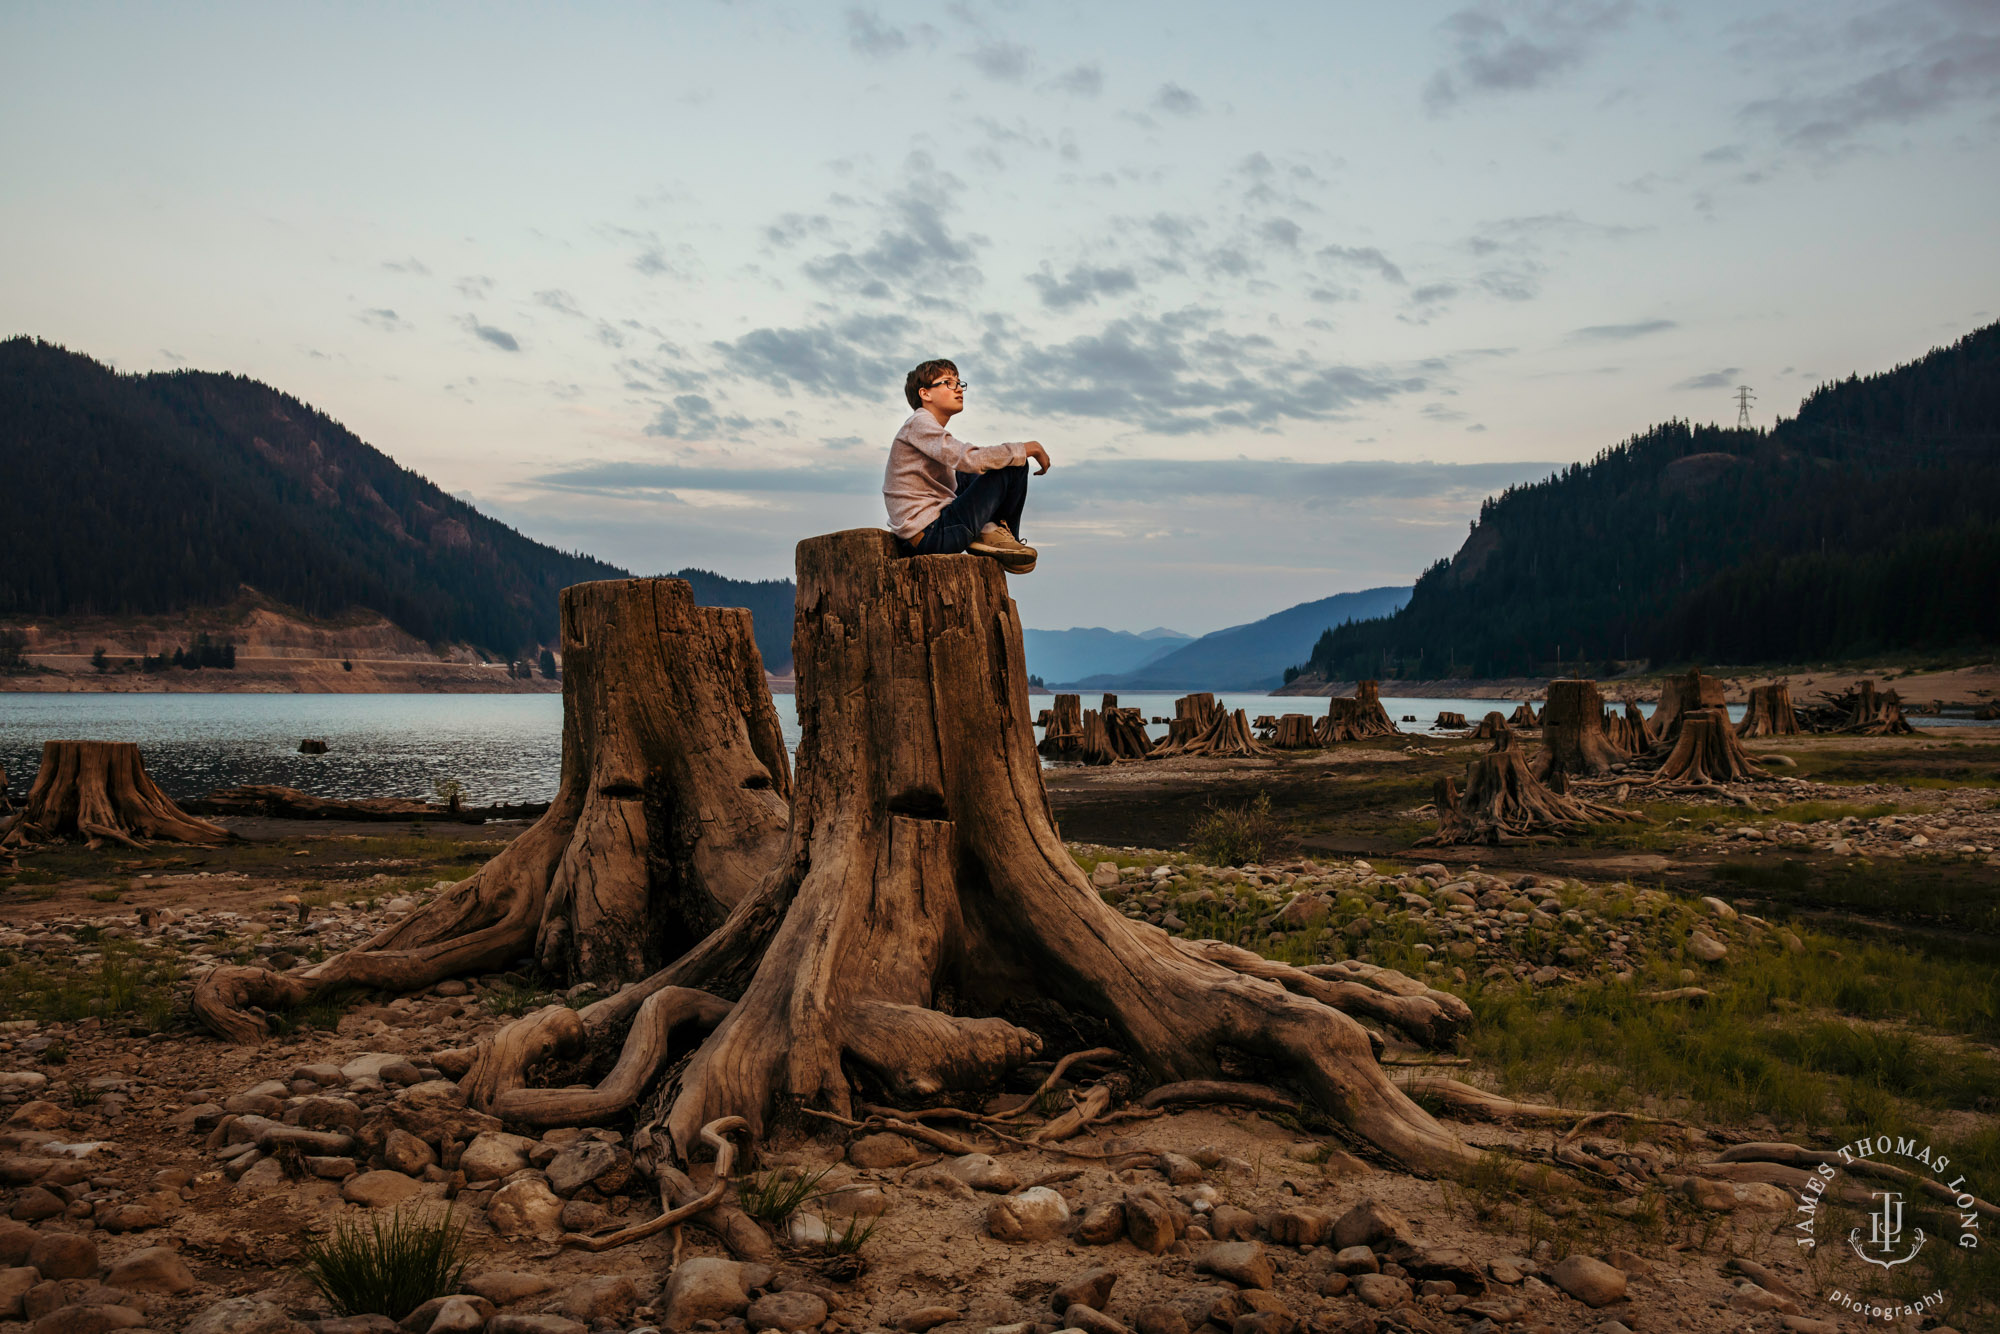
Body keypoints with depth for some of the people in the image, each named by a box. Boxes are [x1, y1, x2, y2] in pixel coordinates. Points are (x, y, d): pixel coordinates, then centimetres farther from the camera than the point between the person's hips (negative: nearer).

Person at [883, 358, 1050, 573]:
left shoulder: (929, 429, 23)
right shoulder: (918, 423, -8)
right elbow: (970, 459, -22)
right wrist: (1028, 448, -13)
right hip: (931, 536, -10)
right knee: (1013, 466, -10)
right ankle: (994, 534, 4)